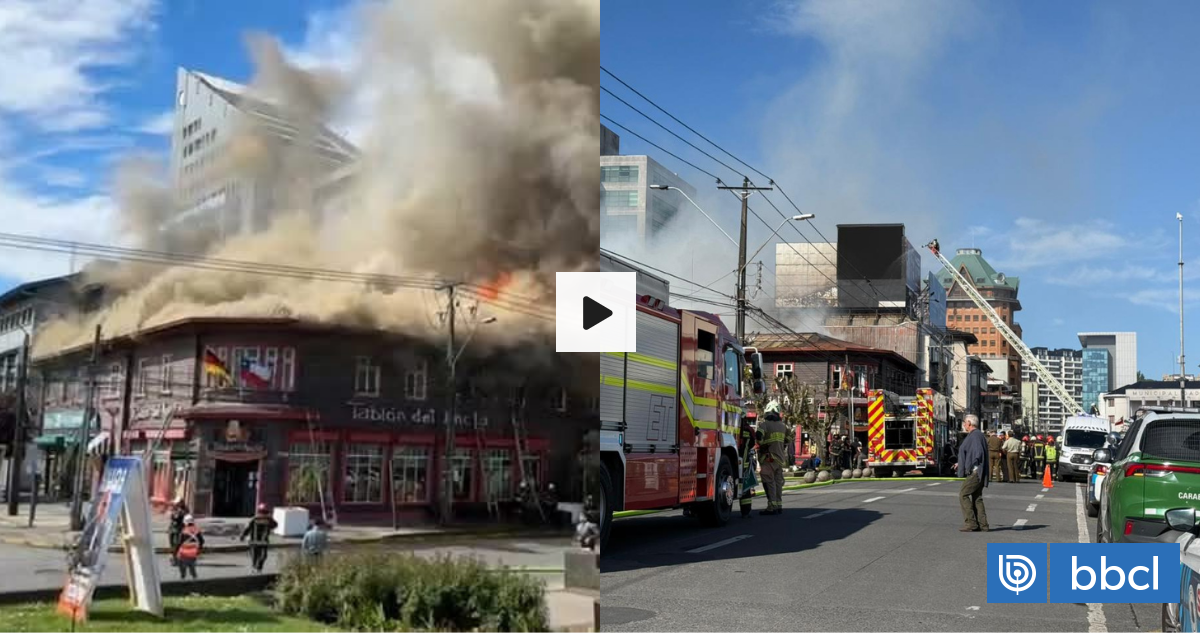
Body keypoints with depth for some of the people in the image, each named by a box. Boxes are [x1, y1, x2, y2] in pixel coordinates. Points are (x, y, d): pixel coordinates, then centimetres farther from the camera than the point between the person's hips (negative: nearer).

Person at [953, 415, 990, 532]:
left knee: (963, 494, -9)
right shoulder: (976, 435, 19)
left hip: (975, 472, -10)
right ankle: (982, 525, 9)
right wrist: (961, 464, 26)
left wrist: (970, 468, -18)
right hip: (977, 473, 10)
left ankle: (970, 523, -11)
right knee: (977, 498, 10)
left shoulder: (975, 435, -13)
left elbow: (978, 454, -22)